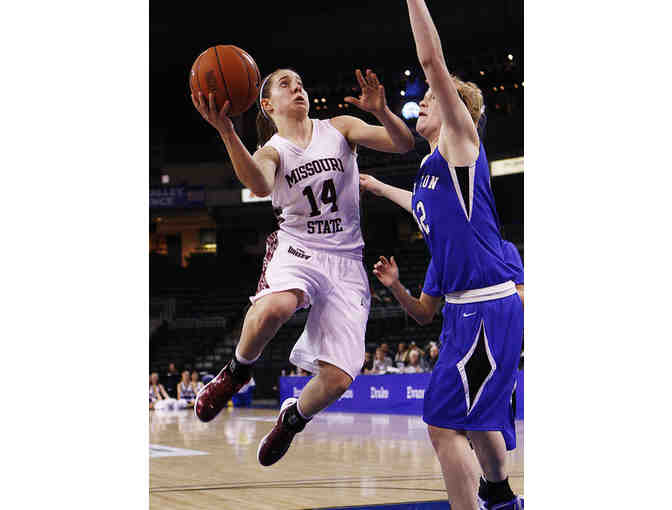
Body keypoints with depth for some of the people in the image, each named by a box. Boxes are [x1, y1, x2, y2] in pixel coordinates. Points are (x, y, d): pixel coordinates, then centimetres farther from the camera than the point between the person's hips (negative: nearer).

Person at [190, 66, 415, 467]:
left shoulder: (340, 128, 10)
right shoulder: (271, 151, 4)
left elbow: (404, 144, -1)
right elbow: (260, 186, -22)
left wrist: (381, 111, -22)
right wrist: (226, 132, -37)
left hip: (346, 260, 2)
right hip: (296, 249, -2)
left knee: (339, 378, -12)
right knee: (272, 309, -40)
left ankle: (293, 417, 23)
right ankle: (238, 371, -8)